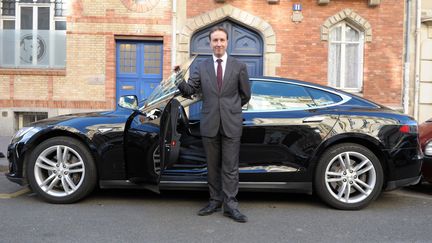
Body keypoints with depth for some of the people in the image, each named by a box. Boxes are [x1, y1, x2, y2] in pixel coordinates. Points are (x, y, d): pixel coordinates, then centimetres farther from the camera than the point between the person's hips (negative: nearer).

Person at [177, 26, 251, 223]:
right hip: (209, 124, 2)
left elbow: (245, 95, 11)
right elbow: (189, 90, -1)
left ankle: (230, 205, 7)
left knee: (230, 167, 1)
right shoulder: (201, 67, 8)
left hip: (231, 124, -2)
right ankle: (215, 201, 20)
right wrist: (179, 81, -20)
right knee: (212, 166, 10)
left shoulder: (239, 67, 4)